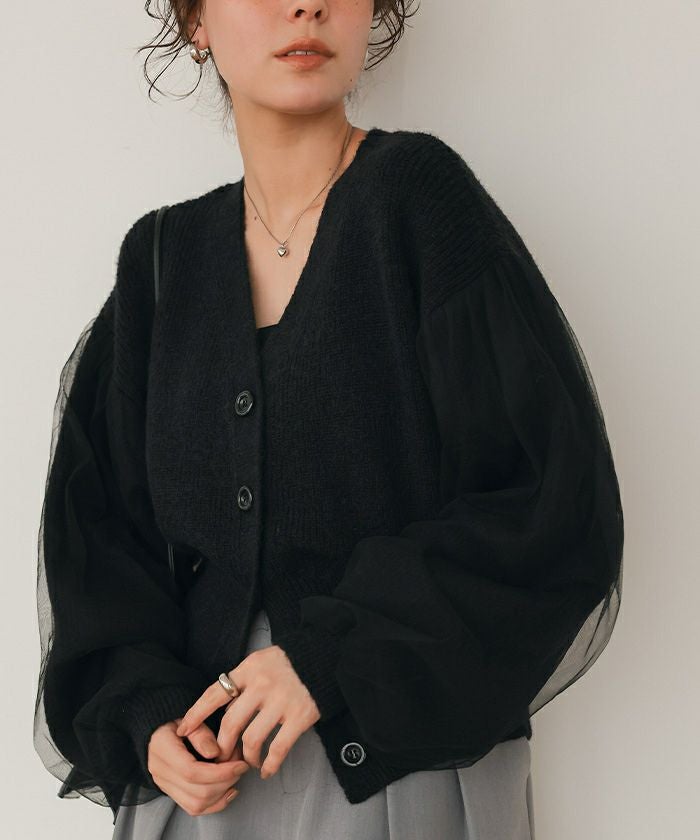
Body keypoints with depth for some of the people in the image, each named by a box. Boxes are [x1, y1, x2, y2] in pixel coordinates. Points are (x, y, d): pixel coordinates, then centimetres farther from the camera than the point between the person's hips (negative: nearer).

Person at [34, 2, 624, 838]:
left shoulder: (423, 194, -9)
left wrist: (332, 651, -18)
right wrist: (146, 714, -9)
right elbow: (96, 522, 6)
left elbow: (560, 497, -14)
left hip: (403, 754, -3)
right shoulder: (162, 256, 4)